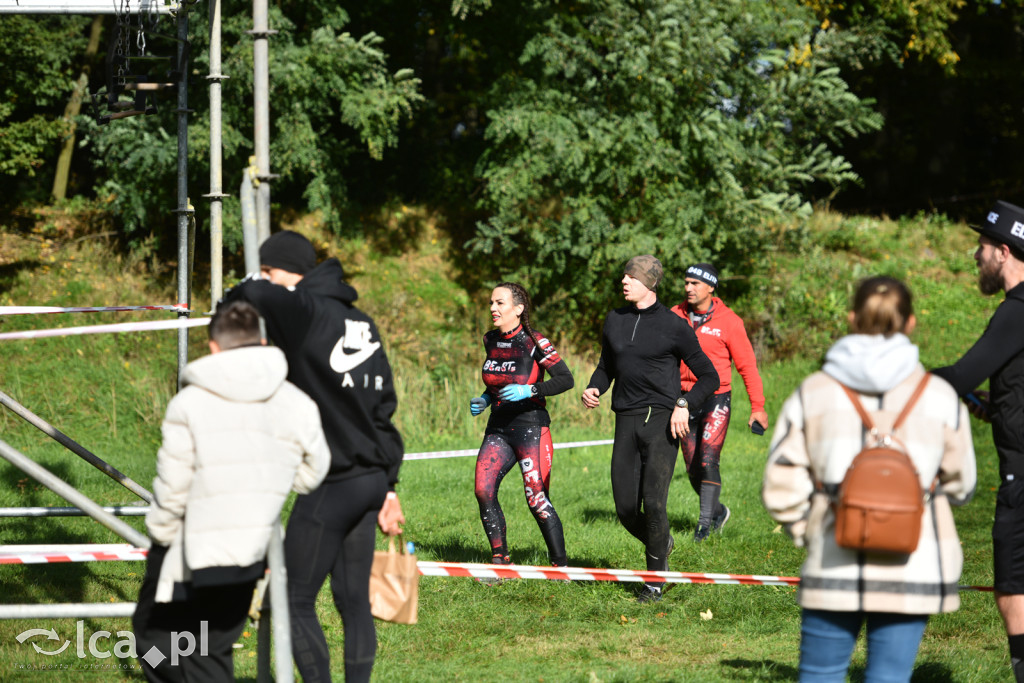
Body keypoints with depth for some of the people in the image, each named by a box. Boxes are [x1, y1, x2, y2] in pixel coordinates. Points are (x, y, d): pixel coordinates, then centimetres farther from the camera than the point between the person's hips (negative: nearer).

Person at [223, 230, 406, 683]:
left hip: (331, 486, -8)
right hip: (371, 477, 8)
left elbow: (256, 294, -31)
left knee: (295, 602, 0)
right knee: (354, 601, 11)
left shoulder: (305, 311, -10)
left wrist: (233, 301, -5)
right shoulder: (362, 324, 14)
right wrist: (388, 487, 19)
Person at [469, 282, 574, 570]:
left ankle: (560, 565, 6)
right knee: (483, 490, -11)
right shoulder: (490, 340, 8)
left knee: (537, 501, -8)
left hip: (531, 429, -6)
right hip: (498, 429, 6)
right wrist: (484, 400, 7)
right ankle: (500, 561, 0)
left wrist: (529, 390, -26)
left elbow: (566, 378, -16)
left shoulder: (533, 342, -11)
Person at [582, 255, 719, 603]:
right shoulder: (615, 320, 13)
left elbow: (709, 377, 3)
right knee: (626, 509, -1)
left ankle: (655, 579, -1)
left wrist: (684, 404, -13)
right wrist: (594, 389, 4)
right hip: (626, 420, 5)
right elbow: (607, 366, 26)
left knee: (653, 502, -15)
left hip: (661, 420, -5)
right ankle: (661, 544, 30)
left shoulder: (674, 326, -2)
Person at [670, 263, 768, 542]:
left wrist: (758, 407, -3)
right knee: (693, 469, 6)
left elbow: (747, 364, -1)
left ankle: (705, 521, -10)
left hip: (716, 400, -4)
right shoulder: (675, 317, 3)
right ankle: (718, 511, 28)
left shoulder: (728, 322, -6)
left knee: (708, 461, -16)